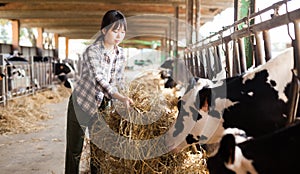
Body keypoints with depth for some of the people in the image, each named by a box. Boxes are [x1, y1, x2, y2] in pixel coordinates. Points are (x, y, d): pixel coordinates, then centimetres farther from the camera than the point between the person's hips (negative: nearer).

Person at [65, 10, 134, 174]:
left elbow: (119, 81, 4)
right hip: (82, 103, -5)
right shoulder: (92, 51, -23)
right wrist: (120, 98, -48)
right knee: (75, 148, 5)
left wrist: (127, 98, -9)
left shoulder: (120, 54, -3)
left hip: (103, 105, 5)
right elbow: (99, 80, -36)